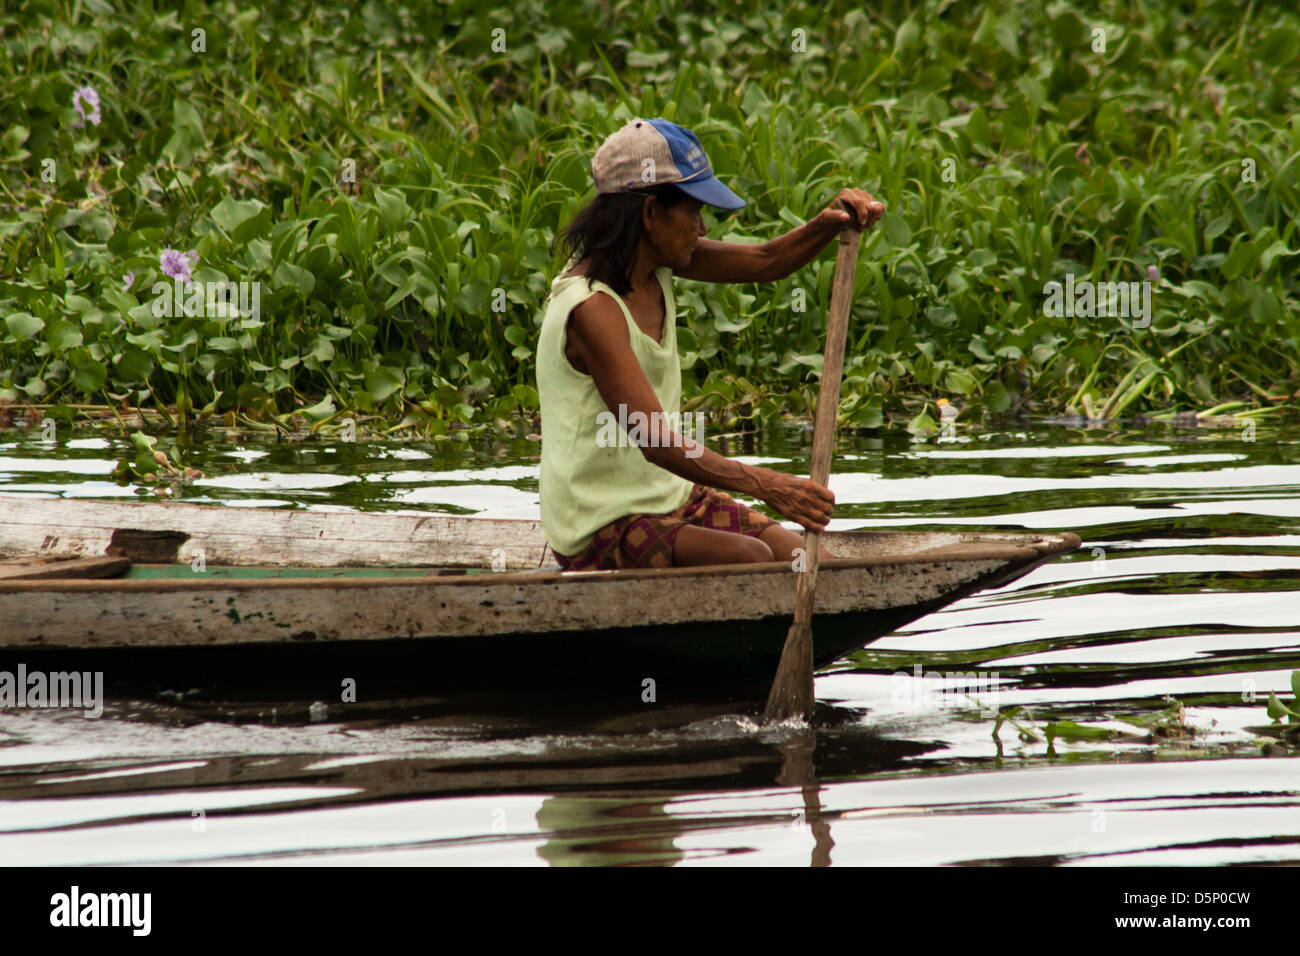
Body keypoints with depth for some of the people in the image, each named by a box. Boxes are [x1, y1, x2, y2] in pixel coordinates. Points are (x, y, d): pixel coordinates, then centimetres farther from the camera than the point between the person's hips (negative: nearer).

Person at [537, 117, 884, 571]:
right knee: (750, 557, -29)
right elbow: (655, 442, -31)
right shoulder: (592, 308, -24)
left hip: (666, 497, 9)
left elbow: (764, 263, 12)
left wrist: (829, 224, -9)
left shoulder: (656, 266, 3)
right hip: (600, 528, -9)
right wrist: (763, 484, -40)